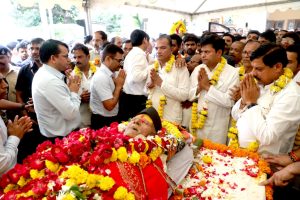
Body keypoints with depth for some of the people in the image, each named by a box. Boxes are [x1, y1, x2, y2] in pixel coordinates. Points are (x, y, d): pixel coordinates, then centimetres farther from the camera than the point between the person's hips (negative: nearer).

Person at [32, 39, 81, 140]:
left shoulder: (44, 74, 5)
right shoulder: (50, 81, -26)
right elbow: (71, 113, -28)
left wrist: (69, 90, -5)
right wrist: (74, 92, -13)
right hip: (62, 137, -9)